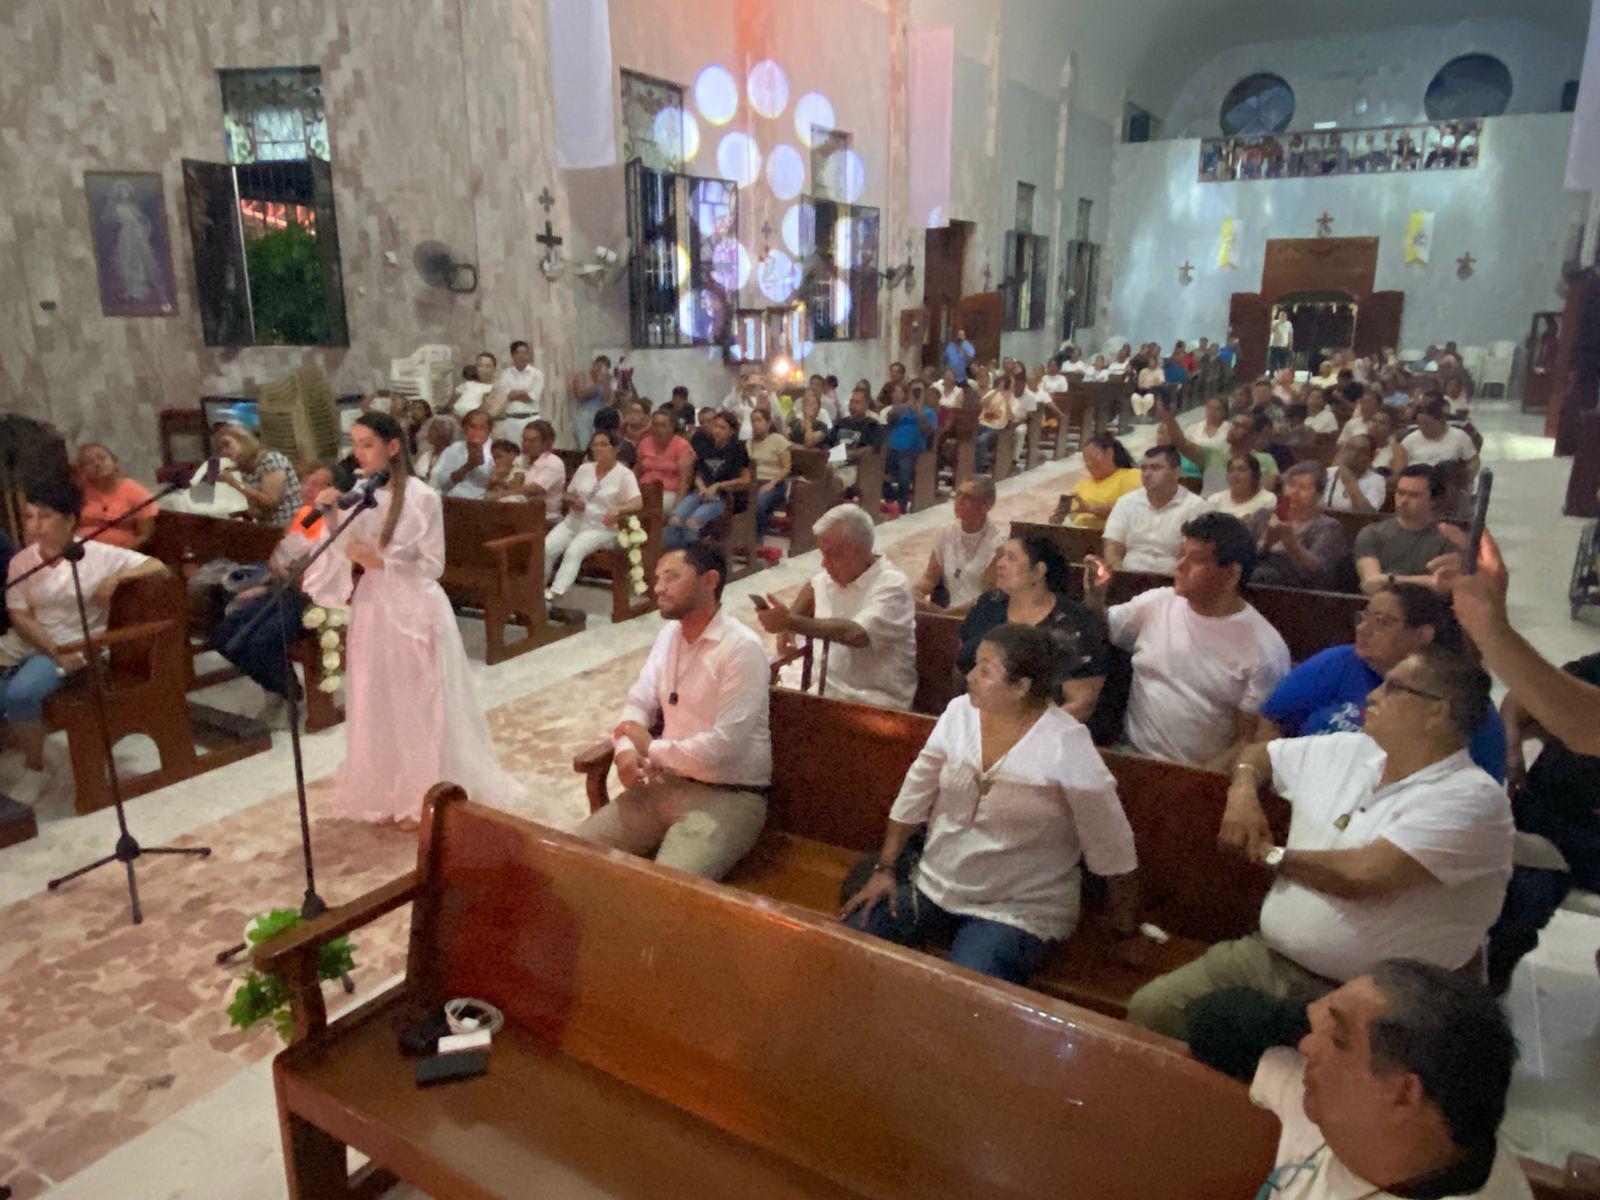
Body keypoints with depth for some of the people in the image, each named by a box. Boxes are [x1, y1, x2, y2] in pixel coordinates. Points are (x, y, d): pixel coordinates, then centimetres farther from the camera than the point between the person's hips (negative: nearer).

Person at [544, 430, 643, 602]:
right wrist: (573, 502, -3)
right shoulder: (584, 469, 12)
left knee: (573, 551, -32)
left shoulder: (624, 475, -5)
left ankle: (556, 594, -37)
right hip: (573, 522, 5)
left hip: (600, 528, -5)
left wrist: (617, 511, -40)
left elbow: (638, 504, -20)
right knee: (546, 548, -20)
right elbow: (569, 494, 22)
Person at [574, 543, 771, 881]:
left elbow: (725, 746, -22)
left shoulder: (742, 648, -17)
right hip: (664, 785, 7)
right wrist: (626, 749, -10)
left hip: (727, 798, -7)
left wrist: (651, 749, -9)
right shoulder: (669, 635, 9)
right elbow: (638, 703, 13)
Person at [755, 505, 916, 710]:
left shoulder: (891, 586, -17)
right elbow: (813, 587, 29)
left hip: (874, 703, -7)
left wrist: (793, 622, -37)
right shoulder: (836, 572, 6)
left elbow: (856, 634, -33)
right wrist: (789, 622, 11)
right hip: (828, 688, 7)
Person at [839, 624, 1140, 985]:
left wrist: (1126, 925, -1)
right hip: (934, 887, 5)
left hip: (1020, 910, -5)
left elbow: (1110, 847, -10)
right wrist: (884, 869, 4)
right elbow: (913, 797, 5)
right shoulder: (960, 712, -5)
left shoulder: (1066, 745, -19)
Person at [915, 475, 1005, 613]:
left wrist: (947, 613, -21)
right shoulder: (946, 533, 5)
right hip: (948, 610, 5)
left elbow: (989, 598, -13)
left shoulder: (998, 542, -10)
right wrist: (919, 591, -10)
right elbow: (930, 578, 12)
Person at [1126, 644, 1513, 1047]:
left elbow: (1365, 875, -25)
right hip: (1266, 957, 6)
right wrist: (1242, 792, 4)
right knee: (1150, 1008, -9)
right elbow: (1256, 754, 27)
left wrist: (1272, 855, -7)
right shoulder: (1347, 750, 9)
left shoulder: (1472, 799, -14)